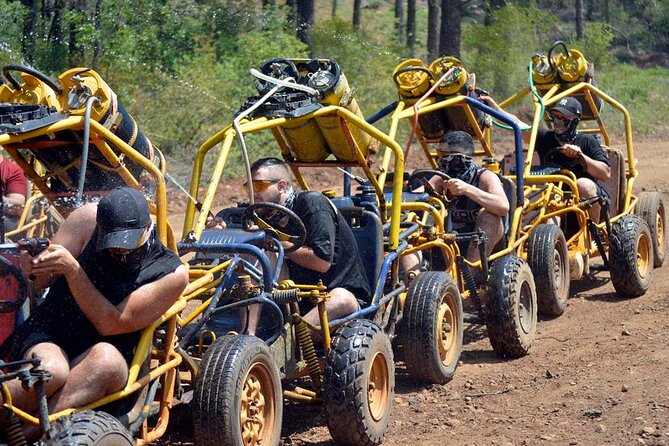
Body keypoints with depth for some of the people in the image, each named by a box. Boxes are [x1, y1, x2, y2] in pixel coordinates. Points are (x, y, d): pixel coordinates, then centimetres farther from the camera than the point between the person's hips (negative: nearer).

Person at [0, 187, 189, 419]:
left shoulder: (172, 274, -7)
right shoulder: (89, 219, -1)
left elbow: (110, 325, -14)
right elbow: (40, 280, 0)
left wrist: (73, 270, -23)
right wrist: (31, 265, -24)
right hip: (46, 336, 0)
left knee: (106, 358, -37)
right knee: (52, 370, -36)